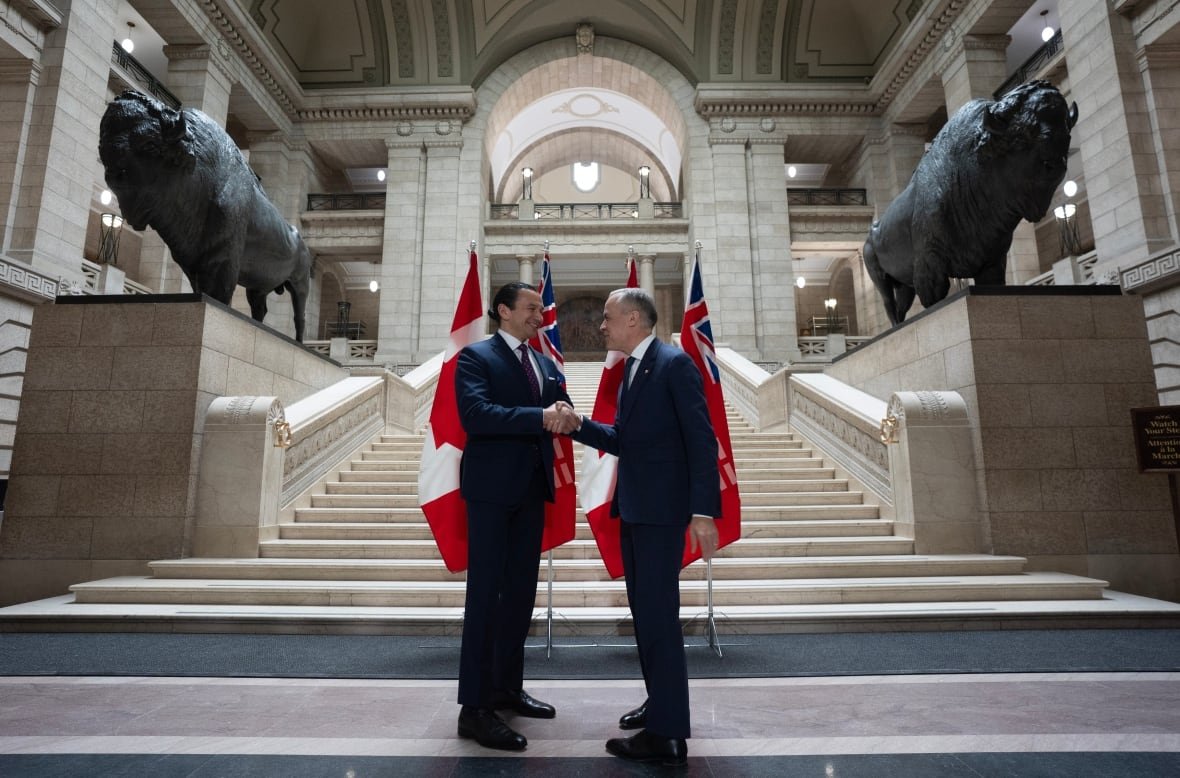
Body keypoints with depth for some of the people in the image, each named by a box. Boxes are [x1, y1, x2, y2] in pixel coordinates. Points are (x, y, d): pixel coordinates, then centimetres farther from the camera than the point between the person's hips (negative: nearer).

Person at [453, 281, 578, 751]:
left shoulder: (546, 363, 16)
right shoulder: (475, 356, -5)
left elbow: (560, 414, 10)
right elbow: (475, 414, -21)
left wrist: (562, 413, -13)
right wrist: (538, 417, -25)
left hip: (532, 488, 7)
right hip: (492, 487, -7)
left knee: (521, 591, 14)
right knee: (485, 593, -2)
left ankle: (507, 686, 29)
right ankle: (474, 707, 7)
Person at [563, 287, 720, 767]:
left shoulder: (675, 364, -11)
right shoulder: (632, 370, 15)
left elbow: (702, 440, -16)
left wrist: (703, 511, -21)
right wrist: (581, 425, 3)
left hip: (661, 508, -9)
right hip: (633, 507, 9)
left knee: (658, 614, -5)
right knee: (643, 610, 17)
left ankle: (667, 733, 7)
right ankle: (660, 702, 32)